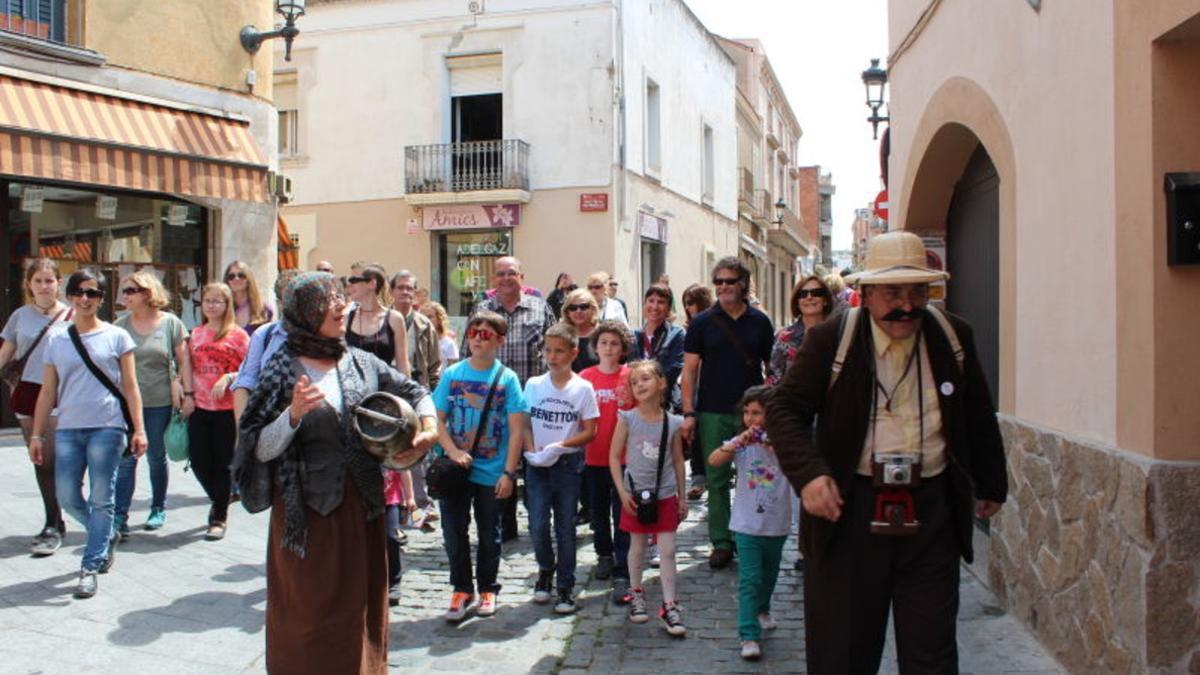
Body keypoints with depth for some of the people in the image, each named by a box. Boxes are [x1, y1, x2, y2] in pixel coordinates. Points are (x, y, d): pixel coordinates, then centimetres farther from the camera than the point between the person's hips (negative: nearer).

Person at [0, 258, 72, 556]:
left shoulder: (71, 317, -2)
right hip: (27, 392, 4)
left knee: (50, 461, -8)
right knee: (39, 462, 10)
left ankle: (52, 528, 1)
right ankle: (56, 523, 21)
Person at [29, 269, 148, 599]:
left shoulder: (116, 336, 3)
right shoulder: (56, 340, 10)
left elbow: (130, 387, 2)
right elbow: (47, 391, 12)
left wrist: (138, 429, -5)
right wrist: (37, 435, 9)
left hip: (107, 427, -3)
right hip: (68, 429, 3)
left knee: (101, 499, -1)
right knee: (67, 497, 3)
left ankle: (90, 567, 8)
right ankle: (106, 537, 29)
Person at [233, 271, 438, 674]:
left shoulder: (361, 362, 3)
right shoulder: (282, 370, -9)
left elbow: (414, 391, 15)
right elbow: (261, 450, -11)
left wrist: (429, 424, -3)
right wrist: (294, 413, -26)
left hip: (361, 507, 4)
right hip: (308, 511, -4)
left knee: (360, 605, 16)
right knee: (311, 615, 7)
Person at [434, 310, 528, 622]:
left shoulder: (507, 378, -5)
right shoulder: (453, 374, 0)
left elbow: (516, 430, -7)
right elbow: (438, 419, 1)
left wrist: (508, 473, -12)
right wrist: (453, 451, -15)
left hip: (492, 472, -1)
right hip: (455, 468, 1)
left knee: (489, 535, 12)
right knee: (454, 532, 6)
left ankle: (487, 590, 29)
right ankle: (462, 590, 23)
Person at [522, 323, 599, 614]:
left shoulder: (583, 388, -3)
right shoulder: (534, 384, 3)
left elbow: (589, 431, -4)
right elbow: (525, 424, 6)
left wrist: (558, 446, -16)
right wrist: (532, 451, -11)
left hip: (568, 464, -1)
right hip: (537, 466, 2)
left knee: (565, 527, 4)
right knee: (538, 525, -3)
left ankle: (565, 586, 18)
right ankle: (546, 569, 27)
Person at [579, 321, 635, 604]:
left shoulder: (630, 376, -4)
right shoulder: (585, 377, 1)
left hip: (624, 456, -3)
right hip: (594, 456, 3)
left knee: (622, 517, -2)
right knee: (599, 512, 18)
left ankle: (622, 576, 0)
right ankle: (604, 556, 39)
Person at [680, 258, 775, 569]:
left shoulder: (759, 322, 4)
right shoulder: (702, 322, 2)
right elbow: (689, 369, 0)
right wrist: (688, 413, -7)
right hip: (712, 413, 0)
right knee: (717, 479, 4)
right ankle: (721, 542, 15)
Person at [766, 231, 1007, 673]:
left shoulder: (954, 337, 4)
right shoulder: (830, 341, -6)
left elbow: (979, 417, 16)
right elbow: (784, 409, -6)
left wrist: (991, 485, 25)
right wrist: (808, 474, -21)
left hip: (932, 508, 2)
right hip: (849, 508, -2)